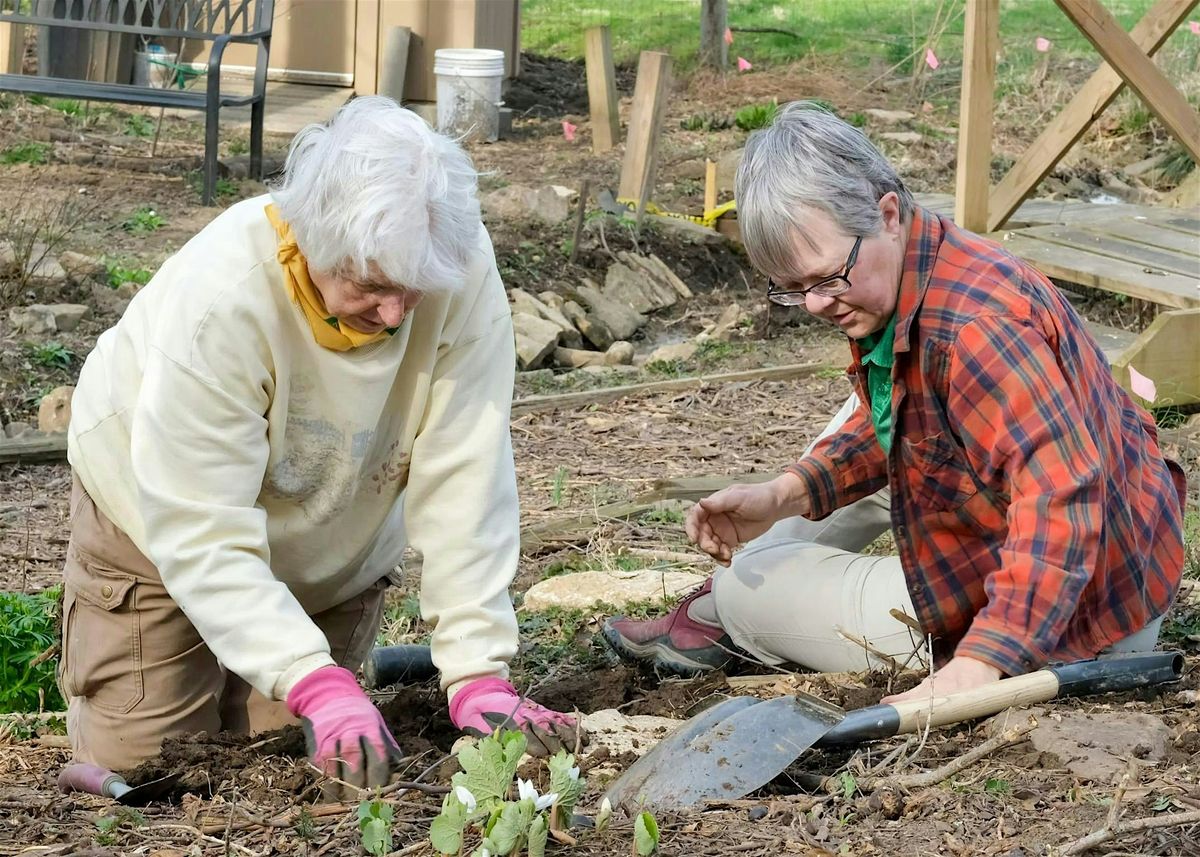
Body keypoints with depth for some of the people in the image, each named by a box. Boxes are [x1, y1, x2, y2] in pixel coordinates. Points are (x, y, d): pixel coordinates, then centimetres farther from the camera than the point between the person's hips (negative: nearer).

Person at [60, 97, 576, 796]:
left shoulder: (462, 269, -32)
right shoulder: (220, 298, -38)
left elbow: (463, 481, -29)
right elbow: (202, 534, -36)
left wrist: (479, 676, -35)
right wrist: (318, 685, -46)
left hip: (334, 544, 3)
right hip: (166, 520, -3)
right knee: (139, 762, -1)